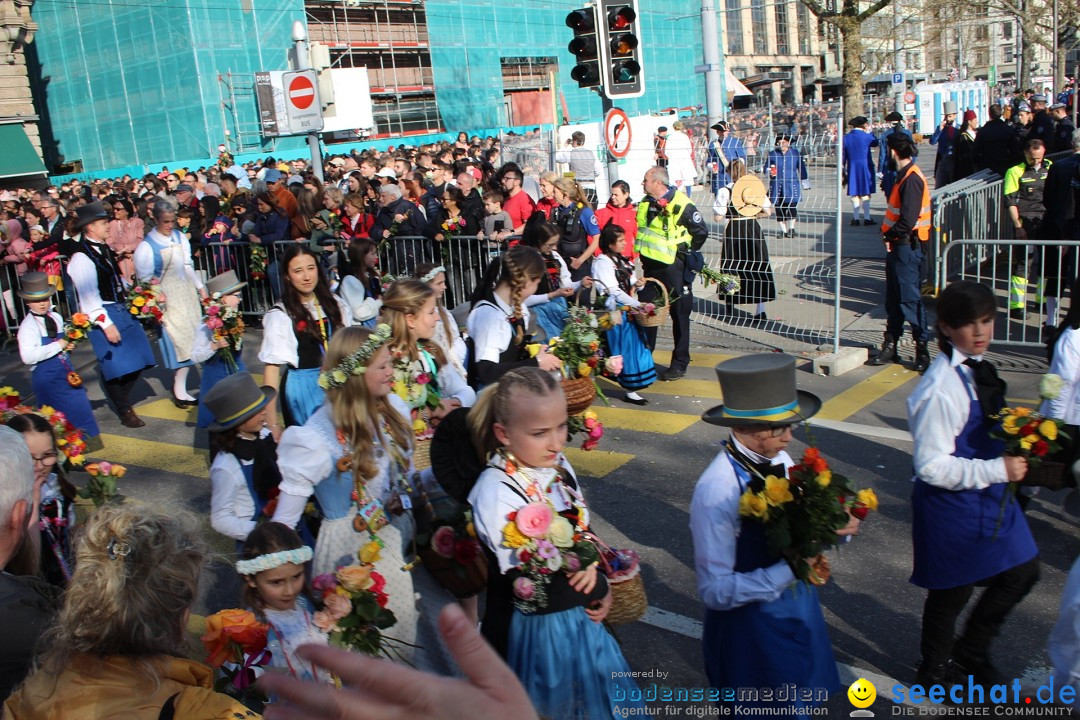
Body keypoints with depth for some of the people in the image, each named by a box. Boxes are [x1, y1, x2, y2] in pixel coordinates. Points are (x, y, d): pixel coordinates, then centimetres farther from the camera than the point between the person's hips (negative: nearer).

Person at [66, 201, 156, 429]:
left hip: (122, 308, 9)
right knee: (116, 365, -3)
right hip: (103, 314, -9)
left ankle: (121, 399, 31)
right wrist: (106, 323, -22)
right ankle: (125, 411, 11)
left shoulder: (104, 249, 12)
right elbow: (88, 295, -19)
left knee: (136, 362, 11)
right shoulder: (82, 257, -15)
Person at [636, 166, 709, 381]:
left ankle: (680, 363, 11)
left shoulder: (681, 205, -13)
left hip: (673, 268, -7)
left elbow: (701, 232, -8)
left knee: (679, 314, 3)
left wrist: (685, 253, -1)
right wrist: (645, 251, 14)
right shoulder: (645, 203, 8)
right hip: (650, 266, 7)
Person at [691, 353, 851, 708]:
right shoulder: (717, 491, -29)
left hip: (800, 613, 6)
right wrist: (790, 569, -29)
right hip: (752, 630, -6)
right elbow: (715, 591, -25)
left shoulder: (780, 461, -10)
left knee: (804, 708, 26)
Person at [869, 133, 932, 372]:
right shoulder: (904, 177, 14)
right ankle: (890, 346, 21)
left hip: (908, 247, -10)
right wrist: (888, 234, 4)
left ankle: (922, 349, 1)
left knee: (909, 298, -6)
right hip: (898, 246, 10)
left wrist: (889, 235, -9)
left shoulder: (911, 179, -17)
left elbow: (908, 221, -23)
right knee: (893, 298, 13)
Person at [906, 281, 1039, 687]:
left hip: (990, 497, 9)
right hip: (952, 505, -8)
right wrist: (998, 469, -26)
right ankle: (936, 672, 41)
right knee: (952, 592, 12)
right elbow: (932, 466, -27)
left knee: (1022, 573, 21)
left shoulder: (977, 368, 0)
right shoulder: (941, 389, -28)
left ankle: (971, 652, 43)